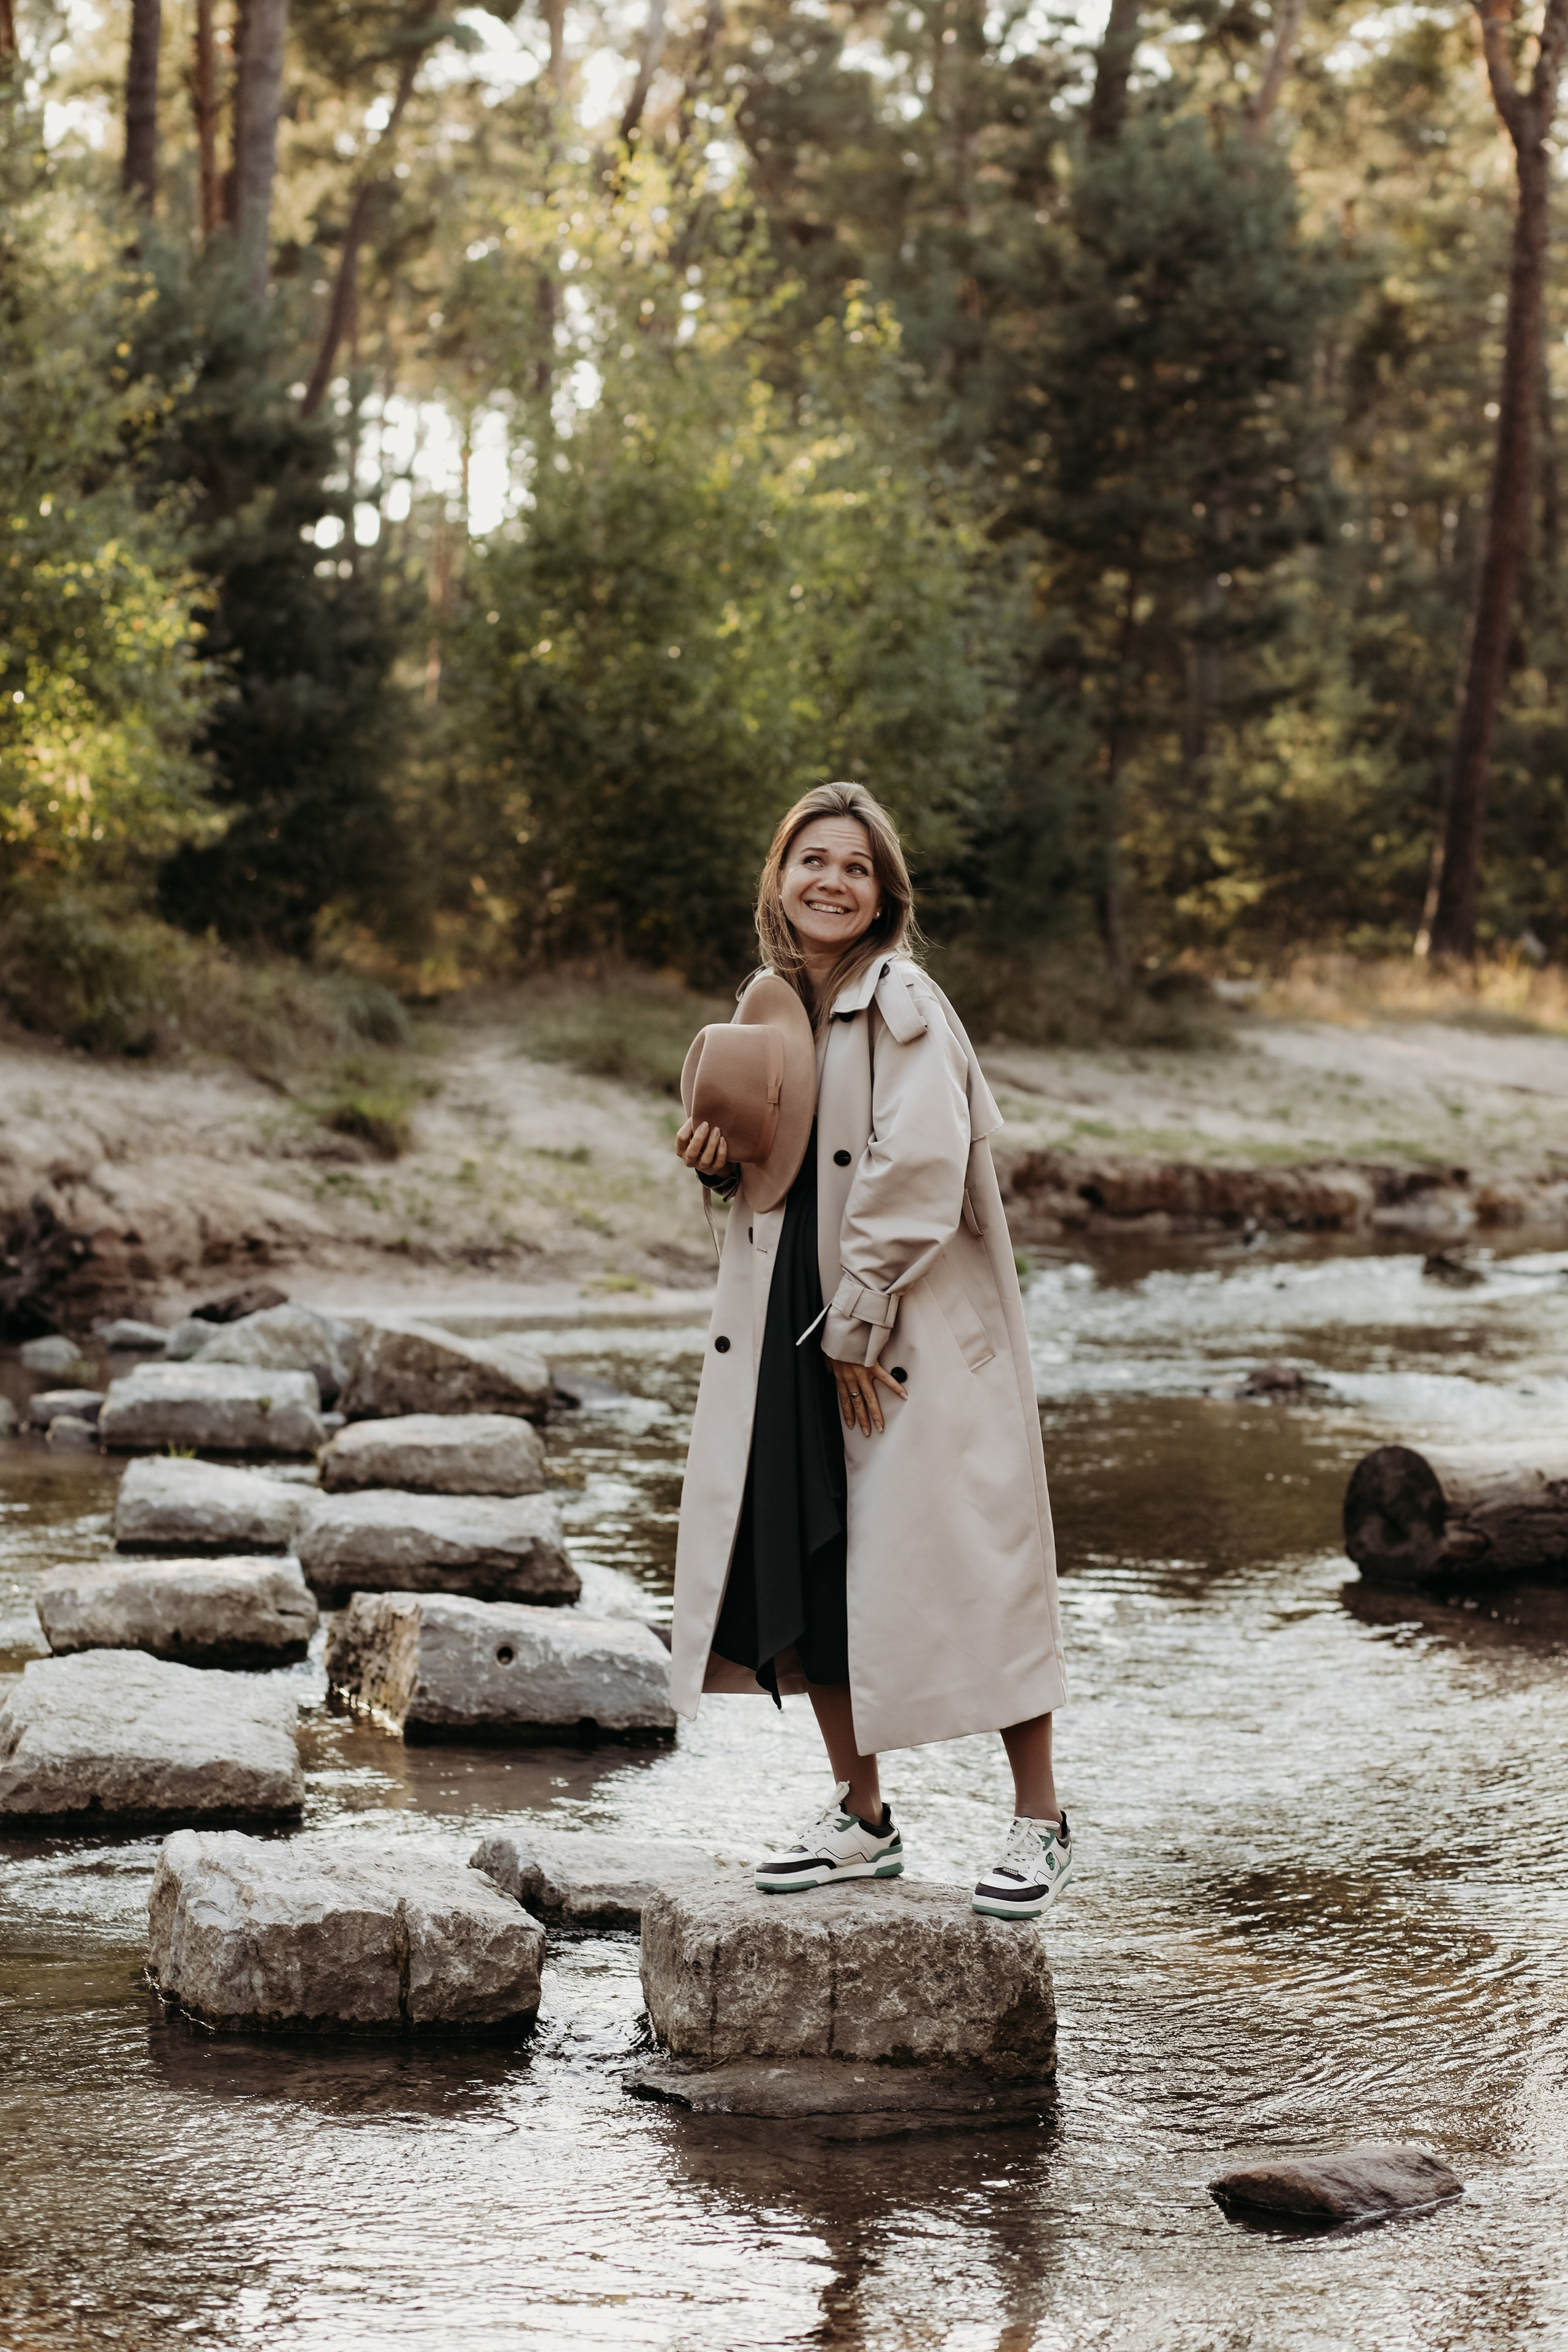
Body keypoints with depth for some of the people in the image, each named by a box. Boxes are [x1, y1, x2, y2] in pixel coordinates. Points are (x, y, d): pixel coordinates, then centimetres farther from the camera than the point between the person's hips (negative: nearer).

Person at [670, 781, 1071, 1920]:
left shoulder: (901, 1002, -12)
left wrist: (856, 1325, -15)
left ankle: (1041, 1823, 10)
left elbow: (918, 1172, -18)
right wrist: (723, 1163, 1)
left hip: (910, 1340, -8)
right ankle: (862, 1818, 22)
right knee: (798, 1567, 8)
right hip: (787, 1326, 8)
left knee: (956, 1564, -4)